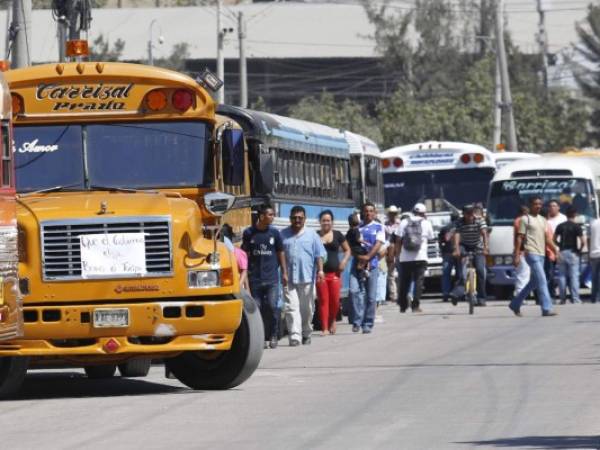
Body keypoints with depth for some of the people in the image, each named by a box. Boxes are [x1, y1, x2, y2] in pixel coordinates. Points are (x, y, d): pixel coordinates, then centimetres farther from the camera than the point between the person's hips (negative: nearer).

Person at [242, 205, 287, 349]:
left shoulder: (274, 233, 6)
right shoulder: (249, 233, 2)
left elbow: (280, 254, 12)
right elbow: (244, 253, 9)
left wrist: (284, 273, 10)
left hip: (271, 278, 0)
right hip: (255, 278, 0)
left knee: (272, 306, -10)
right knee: (257, 308, 0)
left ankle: (273, 336, 4)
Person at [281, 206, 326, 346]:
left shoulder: (312, 235, 8)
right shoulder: (283, 235, 9)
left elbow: (319, 254, 5)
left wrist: (320, 270, -8)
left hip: (307, 277, 0)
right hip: (289, 278, 0)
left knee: (307, 308, 8)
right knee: (291, 307, -10)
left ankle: (306, 334, 23)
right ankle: (294, 336, -16)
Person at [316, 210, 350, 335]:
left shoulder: (337, 235, 8)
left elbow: (347, 250, 16)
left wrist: (344, 261, -2)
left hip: (334, 272, 1)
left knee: (335, 300, -4)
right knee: (323, 300, -3)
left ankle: (332, 320, 24)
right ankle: (325, 328, 1)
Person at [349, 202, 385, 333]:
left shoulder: (378, 227, 10)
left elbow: (378, 244, -2)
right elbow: (351, 244, 10)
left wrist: (367, 257, -15)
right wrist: (360, 256, -8)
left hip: (371, 264, -1)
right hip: (357, 263, 1)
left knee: (371, 296, -1)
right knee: (354, 291, -16)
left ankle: (368, 324, 7)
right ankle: (357, 321, -13)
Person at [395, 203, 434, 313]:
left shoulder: (404, 222, 4)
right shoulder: (426, 223, 2)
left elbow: (398, 240, 1)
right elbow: (431, 238, 14)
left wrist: (398, 254, 9)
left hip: (405, 258, 2)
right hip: (420, 258, -2)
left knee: (404, 282, 11)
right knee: (419, 281, -1)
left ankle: (403, 306, 16)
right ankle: (415, 306, -11)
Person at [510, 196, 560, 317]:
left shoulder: (542, 220, 18)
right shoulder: (525, 219, -2)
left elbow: (547, 238, 17)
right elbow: (520, 238, -5)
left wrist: (556, 249, 5)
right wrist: (517, 255, -11)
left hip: (541, 254, 8)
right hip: (531, 253, -8)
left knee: (533, 282, 13)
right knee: (542, 281, -15)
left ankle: (515, 304, 27)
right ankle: (546, 309, -18)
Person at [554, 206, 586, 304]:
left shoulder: (560, 226, 5)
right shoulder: (577, 226, -7)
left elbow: (554, 239, 6)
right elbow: (583, 241, -14)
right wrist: (579, 250, 2)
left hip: (562, 253, 3)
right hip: (573, 253, -3)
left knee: (562, 276, 8)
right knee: (574, 276, -2)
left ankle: (563, 299, 8)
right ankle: (575, 299, -5)